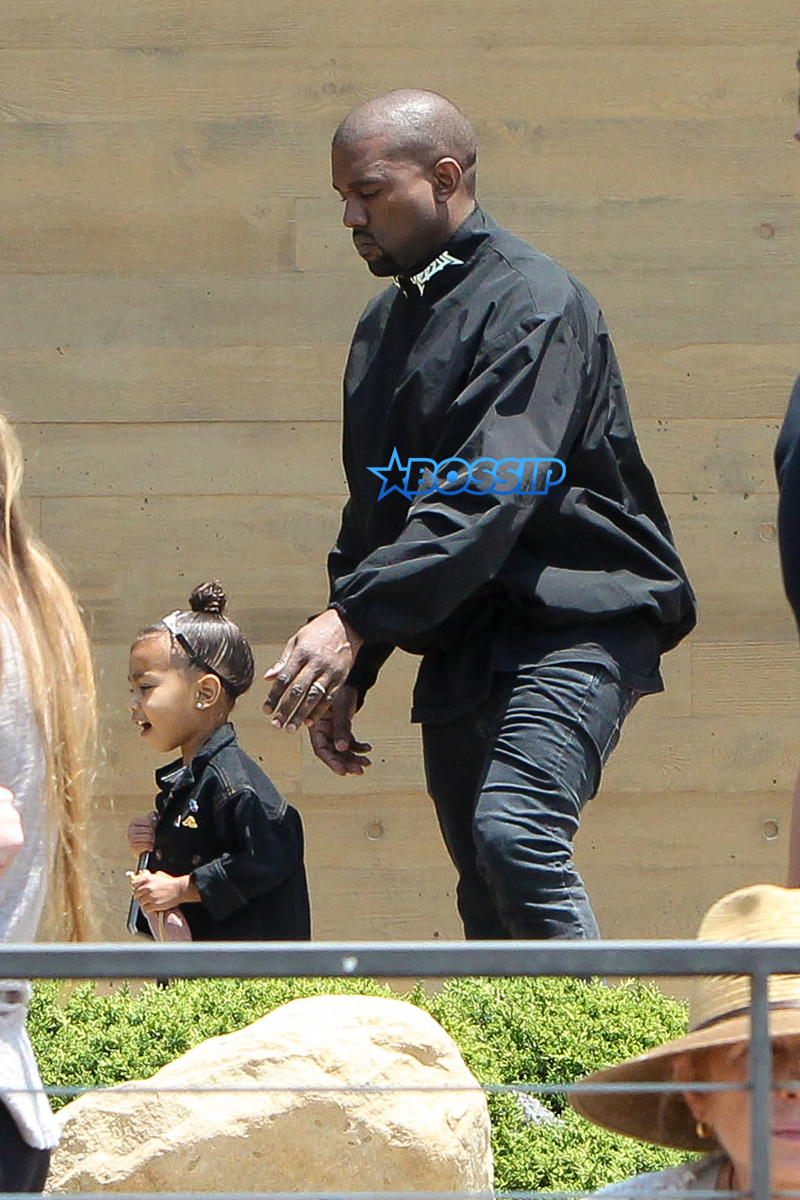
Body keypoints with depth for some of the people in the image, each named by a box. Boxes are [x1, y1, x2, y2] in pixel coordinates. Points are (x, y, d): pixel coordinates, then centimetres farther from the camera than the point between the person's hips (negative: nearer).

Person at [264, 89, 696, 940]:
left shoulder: (532, 303, -11)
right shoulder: (386, 325, 17)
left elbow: (491, 489, -24)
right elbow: (374, 509, 22)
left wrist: (354, 620, -31)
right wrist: (344, 676, 13)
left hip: (573, 622, -8)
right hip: (461, 641, 8)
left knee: (514, 834, -28)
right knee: (488, 905, 5)